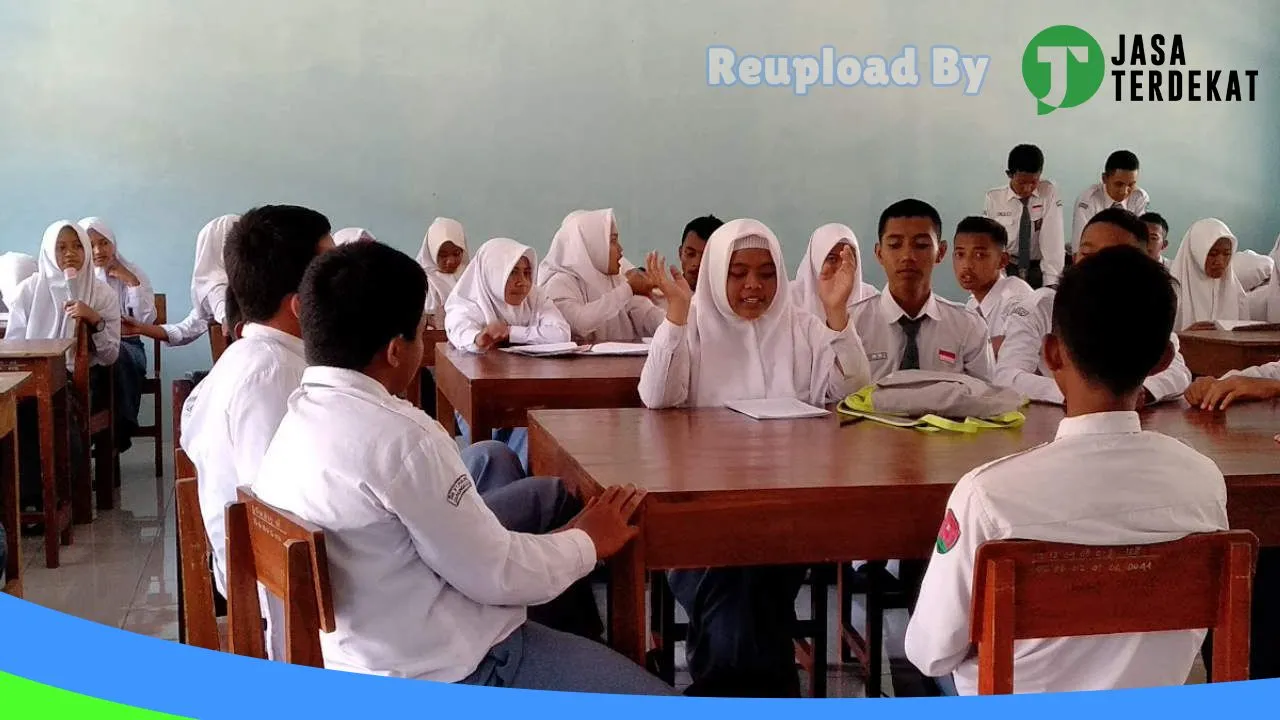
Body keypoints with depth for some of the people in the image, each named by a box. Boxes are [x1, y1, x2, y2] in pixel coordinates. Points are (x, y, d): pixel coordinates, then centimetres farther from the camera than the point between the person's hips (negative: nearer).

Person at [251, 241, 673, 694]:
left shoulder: (298, 418, 2)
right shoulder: (399, 437, -25)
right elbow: (497, 575, -17)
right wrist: (588, 543, 0)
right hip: (443, 673, -9)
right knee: (660, 707, -3)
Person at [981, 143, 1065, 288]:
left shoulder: (1049, 192, -6)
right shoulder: (994, 198, -3)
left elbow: (1053, 238, -13)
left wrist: (1051, 284, -20)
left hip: (1039, 269, -1)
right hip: (1007, 268, 1)